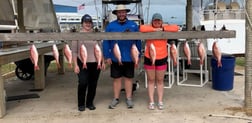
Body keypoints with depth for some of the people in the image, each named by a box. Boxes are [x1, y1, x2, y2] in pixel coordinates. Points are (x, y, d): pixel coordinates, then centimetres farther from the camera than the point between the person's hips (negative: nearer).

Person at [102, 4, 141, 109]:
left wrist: (138, 56, -1)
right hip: (115, 58, 0)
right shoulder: (110, 26, 1)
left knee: (128, 78, 10)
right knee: (116, 78, 9)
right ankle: (116, 98, 22)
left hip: (129, 58, 0)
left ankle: (129, 98, 22)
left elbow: (138, 41, 3)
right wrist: (107, 57, -6)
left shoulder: (133, 25, 2)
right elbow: (106, 42, -1)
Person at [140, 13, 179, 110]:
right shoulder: (149, 28, -4)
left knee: (160, 81, 11)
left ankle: (160, 101, 20)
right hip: (149, 58, -1)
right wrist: (154, 29, -23)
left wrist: (163, 29, -17)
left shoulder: (165, 28, 0)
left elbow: (176, 28, -14)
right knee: (151, 80, 9)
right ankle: (151, 102, 17)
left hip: (162, 58, 1)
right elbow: (142, 28, -26)